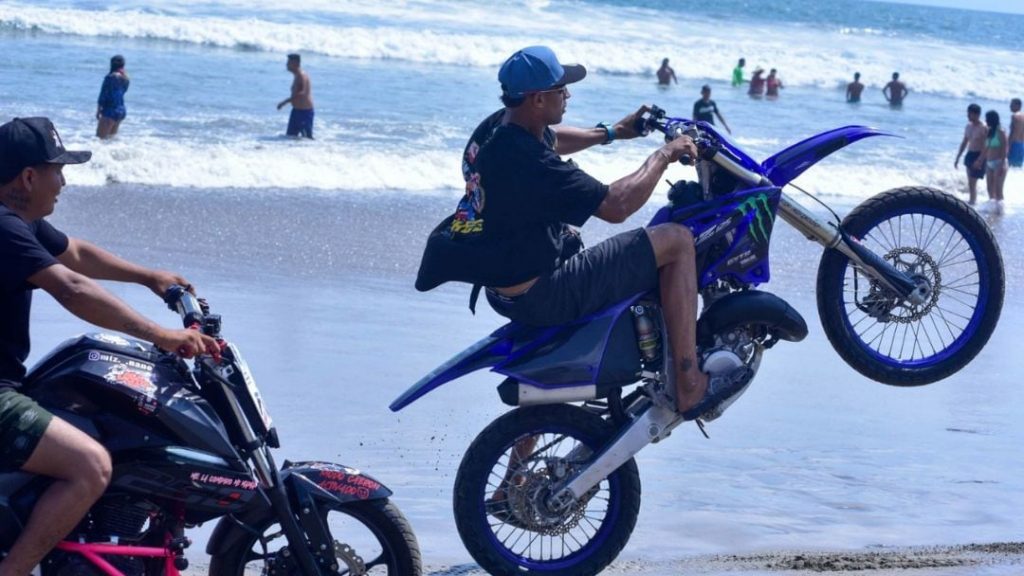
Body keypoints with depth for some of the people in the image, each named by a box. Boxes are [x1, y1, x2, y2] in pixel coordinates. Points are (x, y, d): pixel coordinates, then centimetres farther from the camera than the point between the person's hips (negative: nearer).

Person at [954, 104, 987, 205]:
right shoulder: (968, 127, 10)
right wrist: (957, 157, 18)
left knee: (972, 182, -10)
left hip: (978, 156, -8)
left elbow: (986, 146, -18)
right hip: (969, 155, 8)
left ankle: (972, 202, -7)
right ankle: (972, 201, 18)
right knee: (970, 182, 11)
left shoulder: (983, 128, -14)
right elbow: (964, 142, 19)